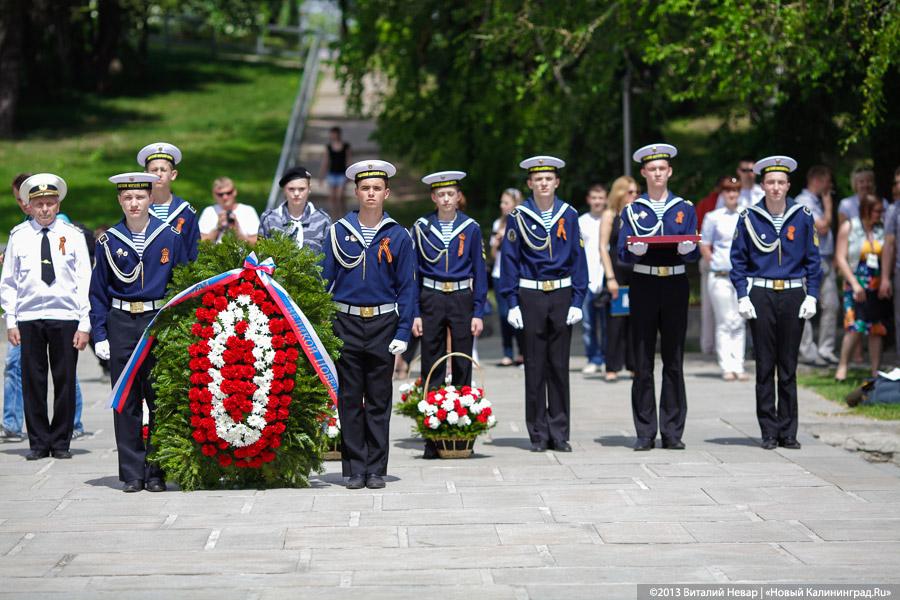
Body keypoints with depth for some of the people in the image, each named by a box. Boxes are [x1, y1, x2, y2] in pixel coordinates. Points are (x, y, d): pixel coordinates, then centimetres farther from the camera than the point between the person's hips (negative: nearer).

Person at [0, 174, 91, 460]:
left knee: (65, 380, 2)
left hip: (65, 317, -1)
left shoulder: (72, 235, 3)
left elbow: (85, 281, 2)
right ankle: (38, 442, 11)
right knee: (33, 382, 2)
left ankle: (61, 442, 12)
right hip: (29, 318, 1)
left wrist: (84, 324, -4)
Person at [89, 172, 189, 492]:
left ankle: (157, 472, 8)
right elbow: (98, 291, 9)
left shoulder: (171, 236, 3)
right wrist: (99, 334, 0)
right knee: (125, 402, 2)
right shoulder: (108, 241, 5)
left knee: (160, 398, 1)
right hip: (122, 324, 1)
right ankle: (132, 473, 7)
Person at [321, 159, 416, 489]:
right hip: (346, 323, 0)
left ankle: (376, 469, 10)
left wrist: (403, 333, -5)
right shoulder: (338, 231, 3)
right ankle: (355, 469, 9)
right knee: (349, 399, 3)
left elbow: (407, 287, 3)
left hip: (383, 324, 0)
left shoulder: (398, 236, 2)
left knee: (379, 400, 4)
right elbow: (325, 280, 5)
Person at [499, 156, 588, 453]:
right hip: (530, 296, -1)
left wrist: (577, 301, -1)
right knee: (535, 366, 2)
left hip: (561, 295, 1)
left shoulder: (568, 215, 4)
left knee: (560, 365, 4)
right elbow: (510, 260, 2)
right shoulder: (519, 217, 0)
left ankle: (559, 432, 11)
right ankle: (539, 434, 8)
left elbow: (578, 259, 6)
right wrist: (512, 303, -4)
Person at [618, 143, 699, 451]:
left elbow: (694, 253, 4)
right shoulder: (632, 211, 7)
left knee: (674, 361, 2)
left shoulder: (685, 209, 9)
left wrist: (688, 249, -19)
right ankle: (645, 433, 3)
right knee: (643, 362, -1)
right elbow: (623, 253, 1)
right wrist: (634, 250, -21)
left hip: (675, 286, 1)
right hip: (644, 285, -1)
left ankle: (672, 432, 6)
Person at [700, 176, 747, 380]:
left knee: (739, 323, 3)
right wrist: (717, 264, -1)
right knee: (724, 322, -2)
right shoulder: (713, 217, 2)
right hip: (720, 277, -2)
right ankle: (727, 367, 0)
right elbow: (704, 247, 6)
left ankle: (738, 366, 5)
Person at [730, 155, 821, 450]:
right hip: (761, 296, -1)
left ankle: (788, 432, 10)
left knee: (788, 367, 4)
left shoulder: (803, 217, 3)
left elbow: (813, 260, 7)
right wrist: (742, 296, -4)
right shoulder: (749, 218, 1)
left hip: (793, 296, 1)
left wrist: (811, 296, -1)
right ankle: (769, 432, 6)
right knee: (765, 367, 1)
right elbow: (738, 260, 4)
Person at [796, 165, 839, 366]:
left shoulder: (818, 201, 19)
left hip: (825, 261, 9)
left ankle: (826, 350, 9)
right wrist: (828, 204, -6)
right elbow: (822, 227, -17)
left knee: (831, 304, 4)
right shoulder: (803, 202, -10)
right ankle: (808, 352, -1)